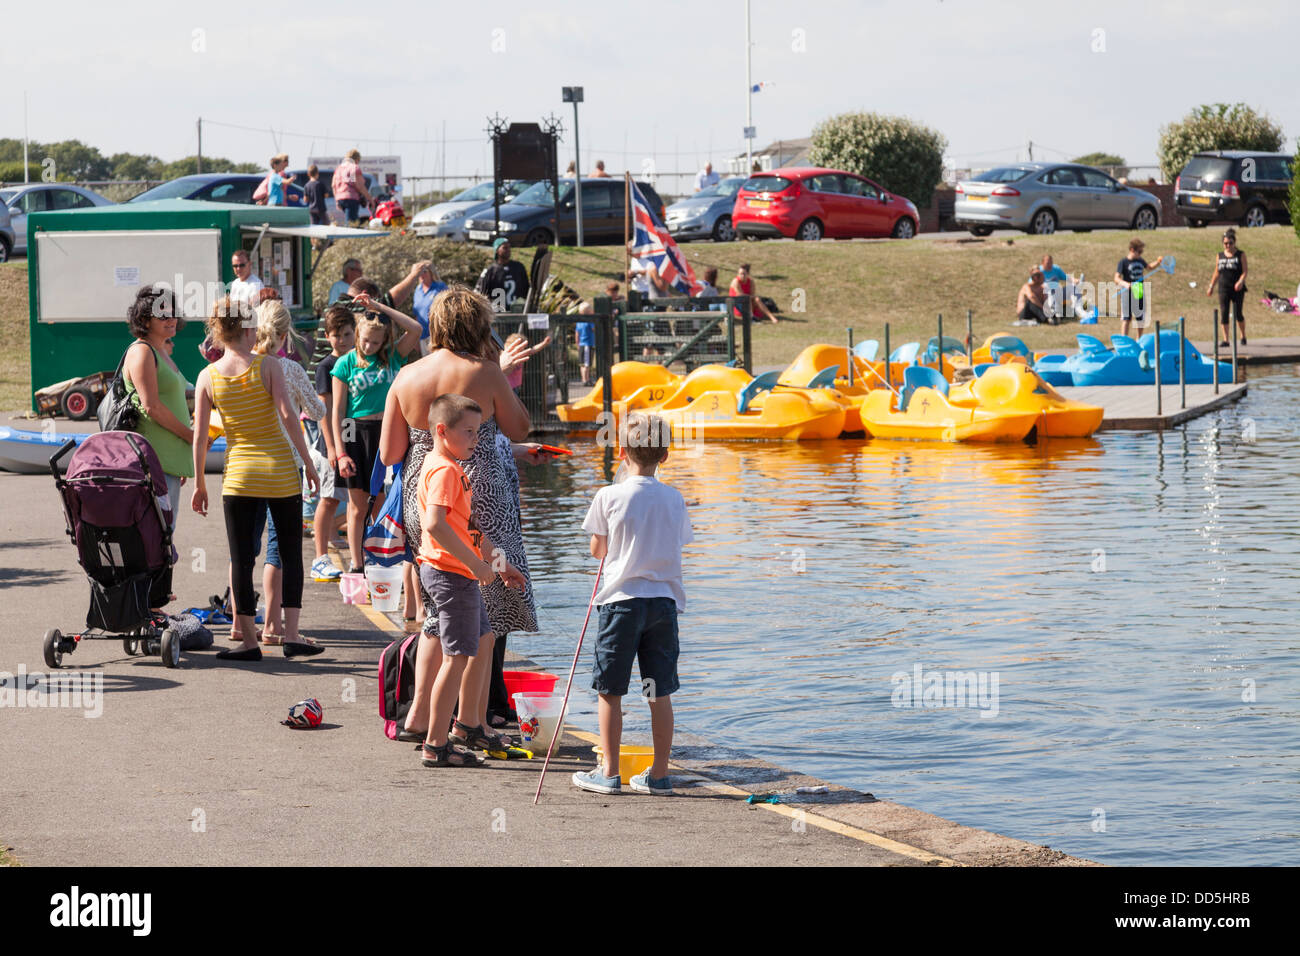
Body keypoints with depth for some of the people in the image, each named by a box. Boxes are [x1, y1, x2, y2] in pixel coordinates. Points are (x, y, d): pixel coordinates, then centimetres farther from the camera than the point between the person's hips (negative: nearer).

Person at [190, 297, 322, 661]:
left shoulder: (208, 377, 1)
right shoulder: (267, 366, -5)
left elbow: (199, 435, 0)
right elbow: (288, 416, -13)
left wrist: (199, 484, 8)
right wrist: (309, 463, -6)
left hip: (238, 473, 1)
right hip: (280, 468, -1)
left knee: (241, 558, 6)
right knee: (291, 552, 9)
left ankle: (248, 640, 6)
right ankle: (291, 634, 4)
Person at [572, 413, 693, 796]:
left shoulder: (609, 497, -7)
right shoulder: (674, 499, 2)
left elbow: (598, 550, 2)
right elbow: (677, 544, 10)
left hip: (621, 599, -3)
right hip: (664, 600, 3)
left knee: (609, 691, 5)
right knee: (660, 692, 7)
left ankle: (609, 772, 8)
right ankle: (659, 774, 10)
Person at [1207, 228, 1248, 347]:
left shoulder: (1240, 255, 2)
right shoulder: (1219, 256, 12)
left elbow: (1244, 272, -5)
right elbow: (1216, 273, 18)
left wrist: (1240, 282, -22)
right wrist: (1211, 286, 14)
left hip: (1237, 289, -3)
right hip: (1223, 289, 3)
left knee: (1237, 313, -2)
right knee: (1224, 314, -4)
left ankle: (1243, 336, 21)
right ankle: (1225, 340, -3)